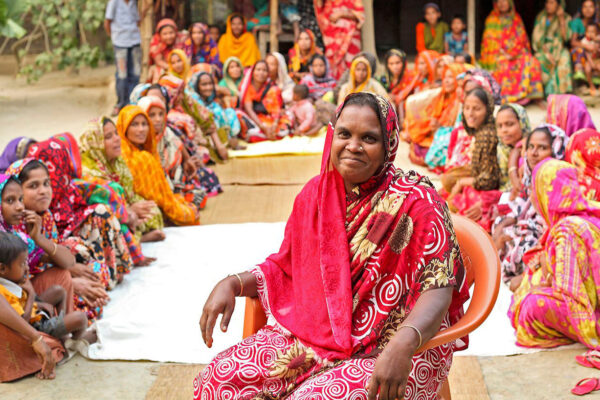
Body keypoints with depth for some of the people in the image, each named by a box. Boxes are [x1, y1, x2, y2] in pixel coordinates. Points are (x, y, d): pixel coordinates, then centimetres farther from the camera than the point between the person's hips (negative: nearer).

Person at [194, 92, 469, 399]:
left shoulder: (415, 201, -11)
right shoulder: (315, 193, 6)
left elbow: (439, 289, -18)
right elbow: (285, 267, 17)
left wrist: (403, 343, -36)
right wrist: (232, 284, 0)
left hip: (388, 348, -5)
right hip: (316, 333, 5)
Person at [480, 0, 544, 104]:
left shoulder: (516, 18, 14)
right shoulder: (492, 20, 7)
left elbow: (522, 39, 8)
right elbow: (489, 41, 0)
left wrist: (513, 53, -9)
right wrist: (503, 54, -13)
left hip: (516, 54, 3)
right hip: (498, 55, -3)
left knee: (532, 63, -26)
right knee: (503, 66, -36)